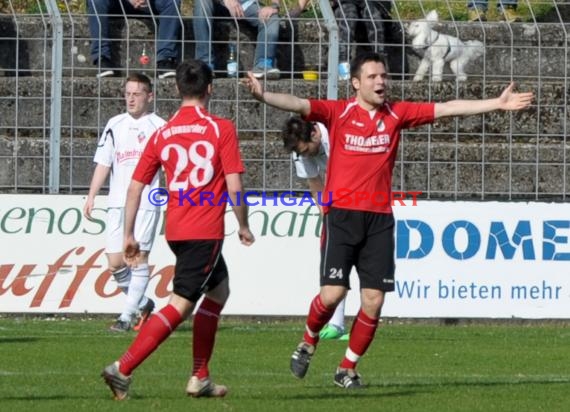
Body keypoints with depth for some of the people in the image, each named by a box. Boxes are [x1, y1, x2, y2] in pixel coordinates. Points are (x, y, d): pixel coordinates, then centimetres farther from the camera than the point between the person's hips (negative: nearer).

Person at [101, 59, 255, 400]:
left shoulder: (162, 134, 7)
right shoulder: (221, 129, -6)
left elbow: (136, 186, 7)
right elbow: (234, 185, -10)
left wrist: (129, 236, 13)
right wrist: (244, 226, 4)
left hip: (175, 229, 6)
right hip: (206, 231, -6)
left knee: (219, 289, 23)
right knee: (181, 305, -6)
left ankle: (201, 378, 21)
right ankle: (123, 369, -17)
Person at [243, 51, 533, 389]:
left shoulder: (397, 114, 8)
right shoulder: (338, 112, -1)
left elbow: (447, 108, 9)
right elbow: (299, 105, -15)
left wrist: (498, 104, 7)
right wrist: (263, 96, -34)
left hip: (379, 218, 3)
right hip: (342, 215, -3)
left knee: (374, 301, -1)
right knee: (333, 293, -11)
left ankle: (348, 368, 15)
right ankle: (309, 342, 19)